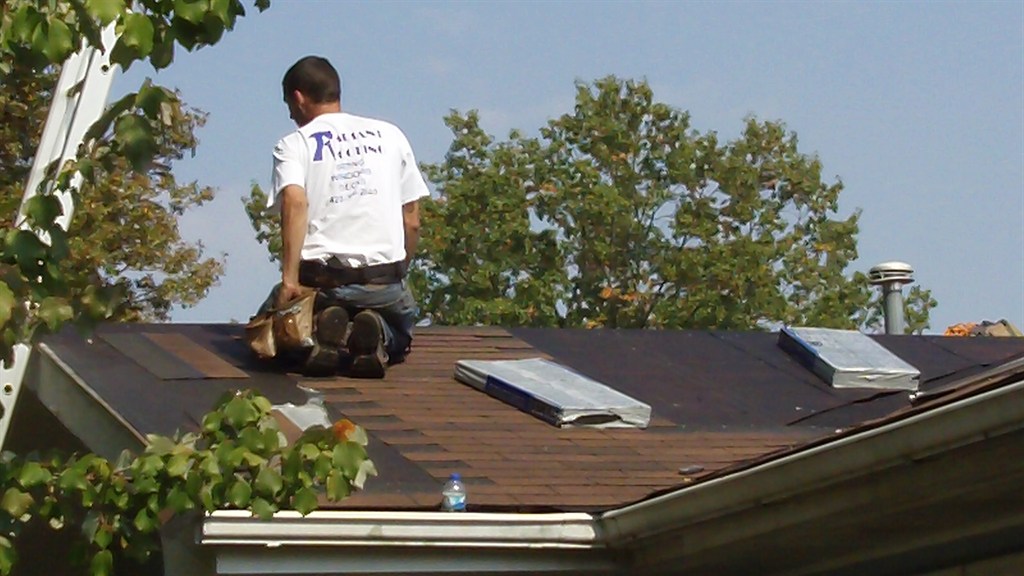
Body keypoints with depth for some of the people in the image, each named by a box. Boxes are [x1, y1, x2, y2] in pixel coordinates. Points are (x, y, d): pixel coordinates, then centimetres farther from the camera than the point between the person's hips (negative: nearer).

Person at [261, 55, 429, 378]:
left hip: (321, 278, -2)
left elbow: (295, 202, -17)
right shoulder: (390, 135, 14)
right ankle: (378, 333, -6)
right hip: (385, 277, 2)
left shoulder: (293, 145, 4)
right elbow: (412, 222, 12)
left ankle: (323, 330, -7)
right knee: (399, 341, 32)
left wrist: (289, 279, -21)